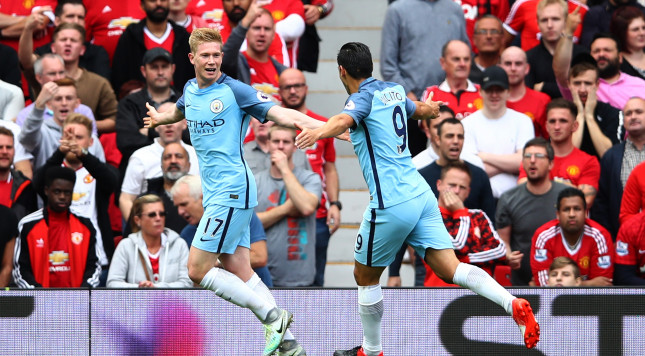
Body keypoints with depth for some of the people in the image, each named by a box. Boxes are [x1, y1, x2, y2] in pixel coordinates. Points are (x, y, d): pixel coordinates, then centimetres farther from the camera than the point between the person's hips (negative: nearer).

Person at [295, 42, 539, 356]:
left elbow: (344, 120, -33)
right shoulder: (393, 90, 15)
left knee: (365, 277, 13)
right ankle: (514, 305, -23)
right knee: (450, 268, -3)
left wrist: (318, 132, -53)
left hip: (391, 204, -7)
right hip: (421, 195, 7)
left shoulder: (363, 97, -7)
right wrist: (431, 106, 63)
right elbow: (422, 110, 38)